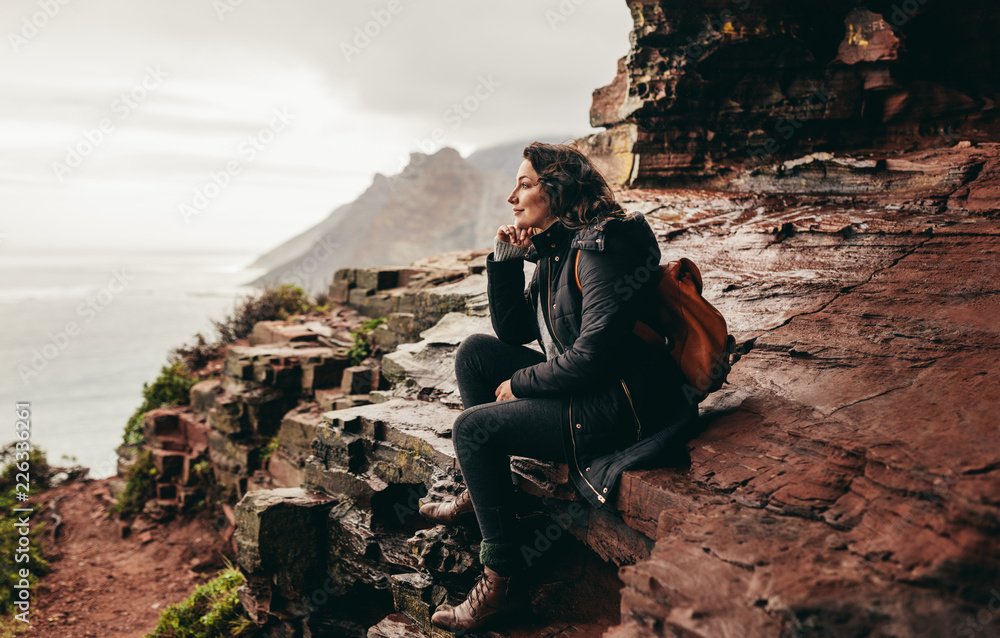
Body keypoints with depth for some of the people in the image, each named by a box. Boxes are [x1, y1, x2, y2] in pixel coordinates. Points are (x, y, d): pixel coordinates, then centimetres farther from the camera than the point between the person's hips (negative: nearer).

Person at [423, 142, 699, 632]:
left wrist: (519, 384, -12)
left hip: (621, 407, -10)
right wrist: (504, 260, 1)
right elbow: (513, 330, 14)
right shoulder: (555, 251, 10)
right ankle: (479, 492, 18)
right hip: (584, 389, 10)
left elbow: (593, 355, -25)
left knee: (471, 428, -12)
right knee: (475, 351, 9)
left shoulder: (602, 247, -19)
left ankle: (503, 580, -4)